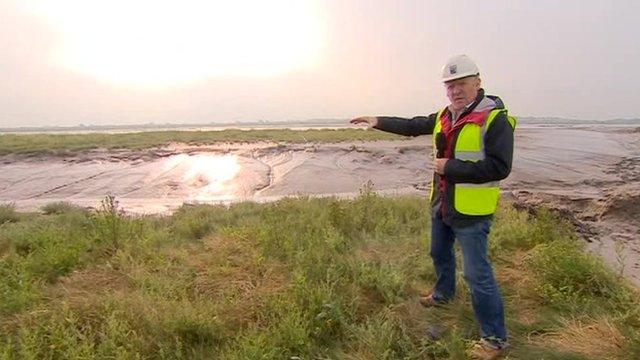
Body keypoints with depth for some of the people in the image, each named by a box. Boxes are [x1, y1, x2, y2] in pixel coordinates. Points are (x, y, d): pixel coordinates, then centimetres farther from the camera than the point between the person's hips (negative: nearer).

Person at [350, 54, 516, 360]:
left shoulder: (495, 119, -19)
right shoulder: (444, 116, 5)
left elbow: (499, 168, -25)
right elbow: (412, 126, 18)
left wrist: (449, 167, -23)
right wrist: (378, 122, 14)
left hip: (471, 211, -8)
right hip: (441, 205, 8)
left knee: (477, 274, -4)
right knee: (440, 253, 27)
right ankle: (444, 293, 54)